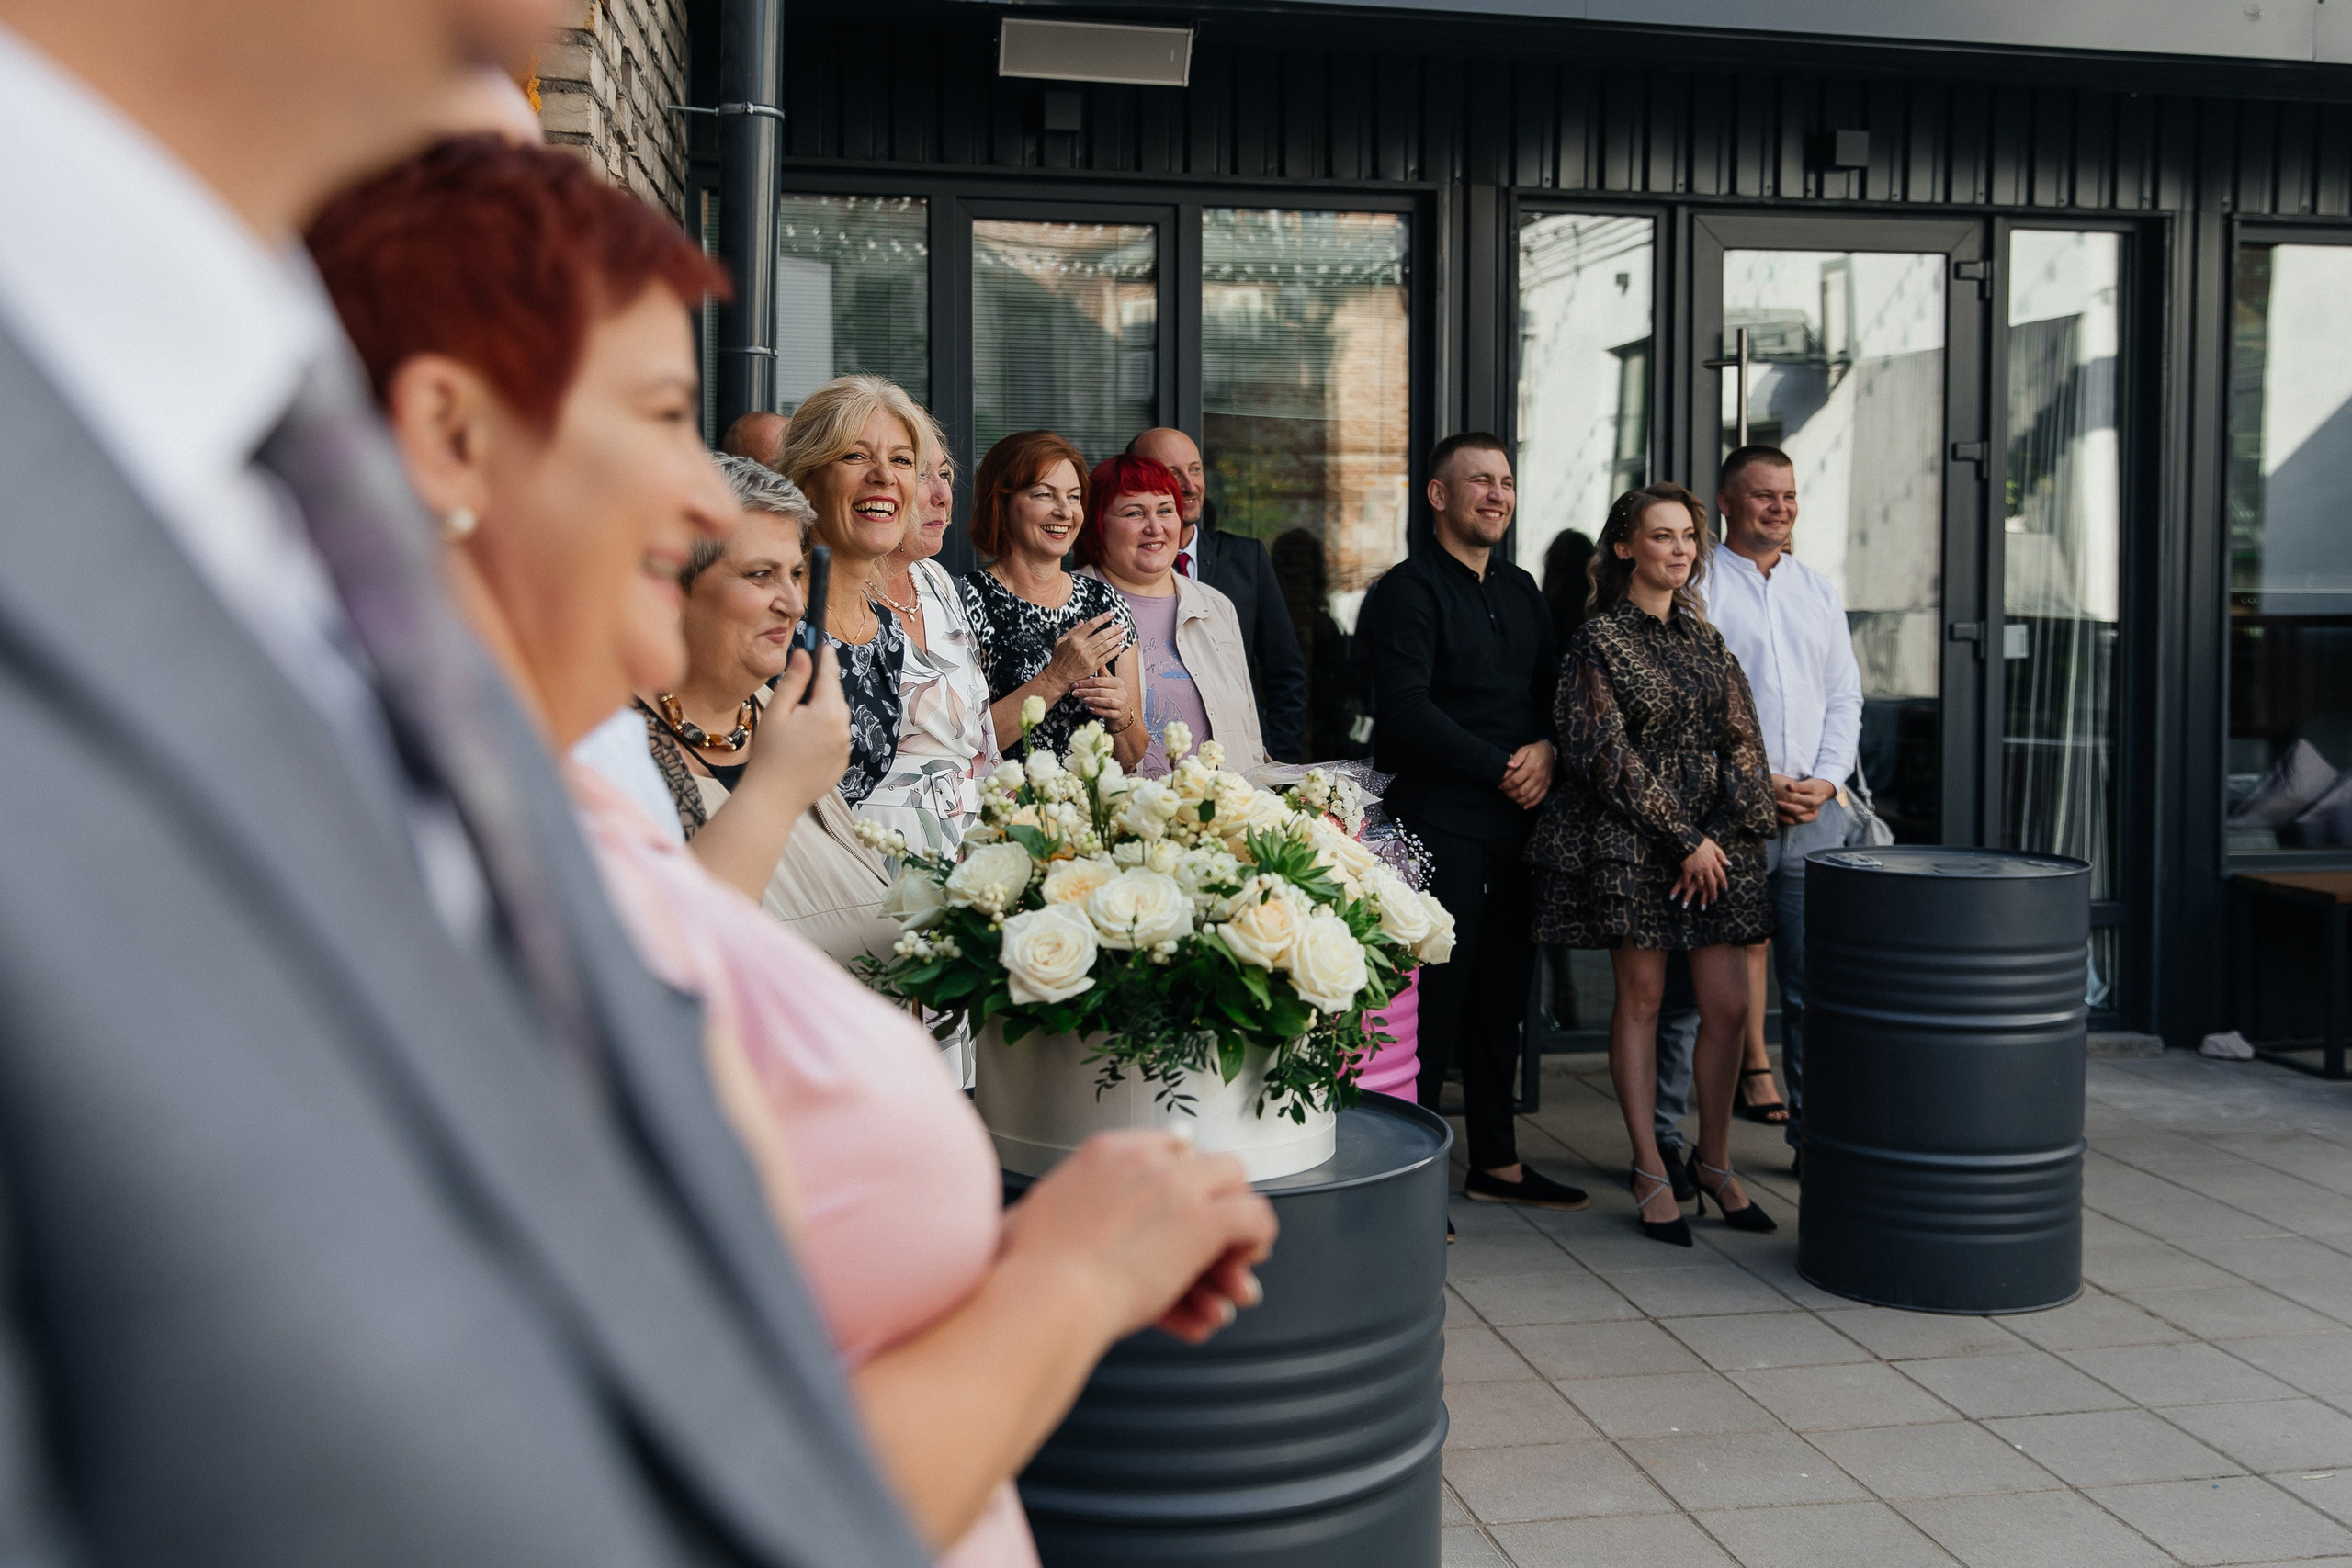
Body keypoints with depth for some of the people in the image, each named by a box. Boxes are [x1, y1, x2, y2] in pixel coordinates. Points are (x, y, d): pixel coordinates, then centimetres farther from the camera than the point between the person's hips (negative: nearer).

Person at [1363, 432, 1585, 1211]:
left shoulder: (1520, 591, 19)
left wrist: (1546, 749, -2)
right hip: (1439, 826, -7)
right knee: (1434, 1001, -5)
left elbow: (1553, 690, 20)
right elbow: (1405, 708, -15)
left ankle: (1498, 1162, 22)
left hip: (1515, 825, 7)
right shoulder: (1407, 590, -6)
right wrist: (1502, 768, -14)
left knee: (1503, 996, 12)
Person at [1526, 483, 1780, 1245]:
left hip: (1715, 843, 5)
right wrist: (1683, 839, -12)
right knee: (1640, 1001, 1)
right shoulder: (1599, 640, -3)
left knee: (1727, 1005, 2)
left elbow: (1741, 742, 9)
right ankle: (1650, 1174, 11)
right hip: (1631, 841, -5)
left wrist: (1720, 837, -5)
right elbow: (1607, 755, -10)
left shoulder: (1706, 638, 14)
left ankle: (1714, 1161, 18)